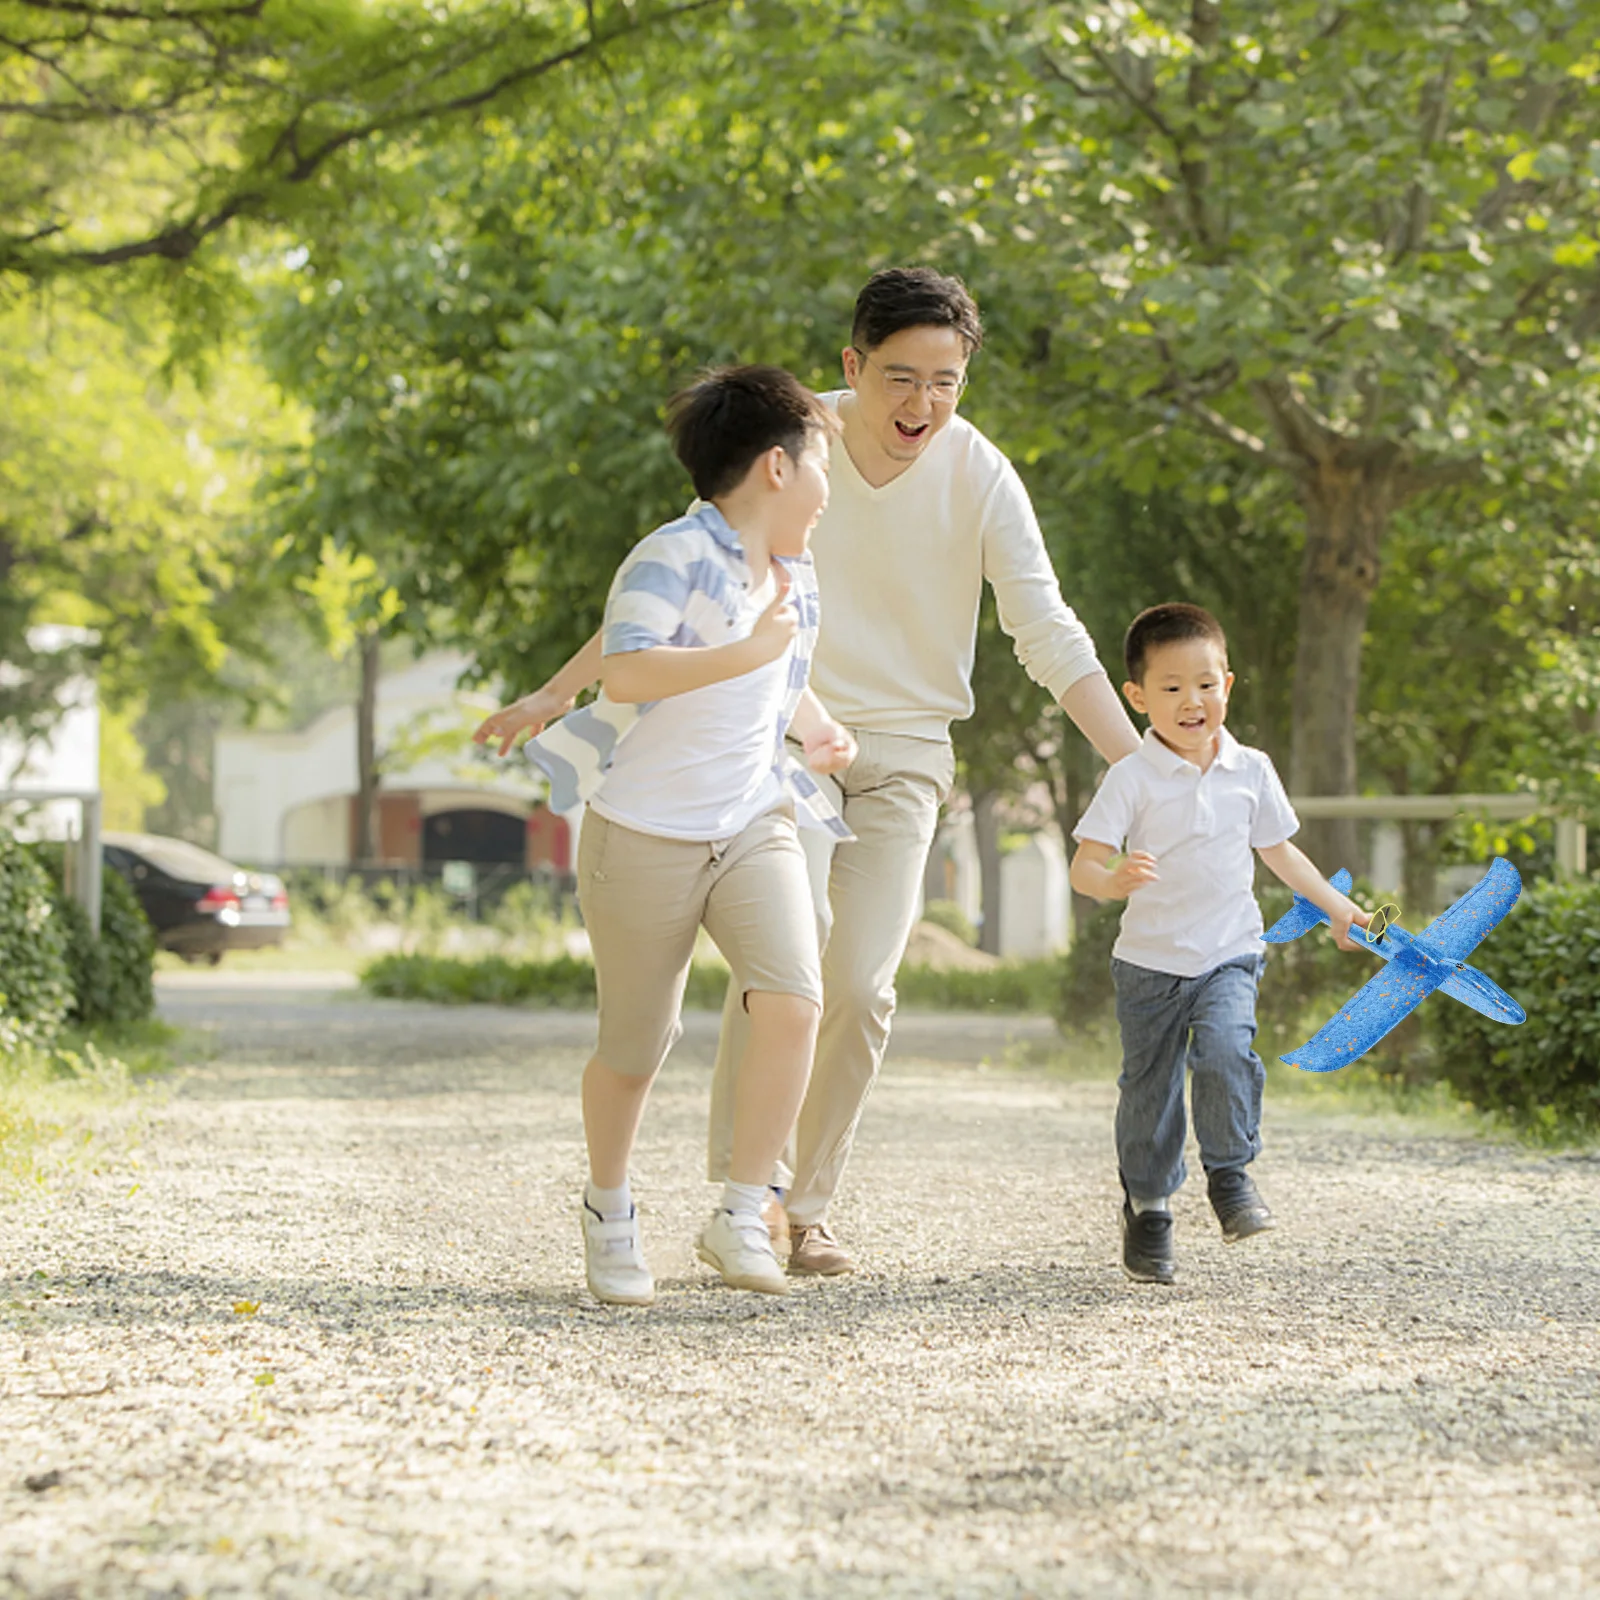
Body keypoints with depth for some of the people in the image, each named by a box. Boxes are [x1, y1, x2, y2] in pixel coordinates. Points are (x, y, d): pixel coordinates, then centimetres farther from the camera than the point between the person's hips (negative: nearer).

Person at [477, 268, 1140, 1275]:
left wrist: (1139, 768, -24)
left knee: (863, 987, -7)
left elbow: (1049, 633, -14)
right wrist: (560, 692, -2)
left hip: (906, 749, 1)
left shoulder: (980, 479, -12)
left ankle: (808, 1208, 9)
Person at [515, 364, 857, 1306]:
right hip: (645, 835, -6)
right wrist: (747, 654, -31)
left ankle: (742, 1219, -8)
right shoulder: (675, 556, -14)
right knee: (635, 1052, 4)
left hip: (754, 829, 6)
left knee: (795, 1000, -19)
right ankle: (610, 1214, 31)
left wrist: (822, 731, 14)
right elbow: (626, 672, -30)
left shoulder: (796, 580, 13)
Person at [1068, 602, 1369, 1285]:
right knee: (1148, 1085, 5)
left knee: (1226, 1052, -23)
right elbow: (1083, 865, -15)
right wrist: (1113, 880, -37)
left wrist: (1338, 907, 22)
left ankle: (1231, 1171, -2)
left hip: (1229, 954, 1)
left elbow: (1279, 850, 19)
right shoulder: (1132, 777, -9)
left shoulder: (1251, 770, 3)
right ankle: (1147, 1207, 24)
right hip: (1150, 959, -1)